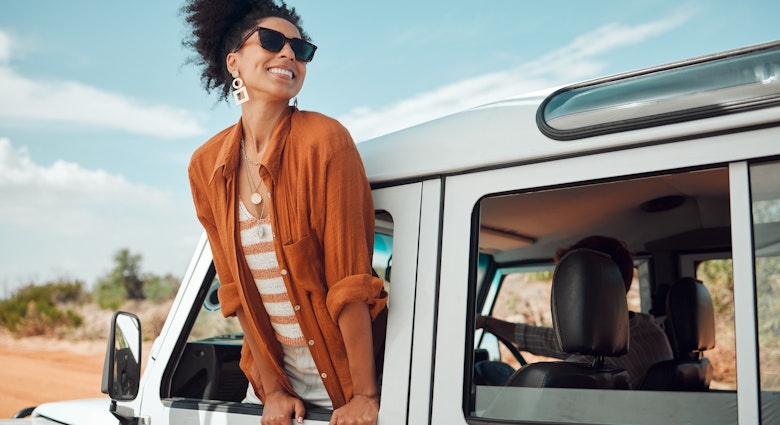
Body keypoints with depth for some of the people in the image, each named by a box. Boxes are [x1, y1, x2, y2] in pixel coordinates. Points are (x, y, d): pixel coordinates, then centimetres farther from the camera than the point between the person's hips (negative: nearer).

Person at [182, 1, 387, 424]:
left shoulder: (324, 141, -17)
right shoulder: (206, 166, -3)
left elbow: (349, 282, -19)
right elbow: (236, 289, 0)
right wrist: (272, 389, -1)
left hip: (345, 374, -4)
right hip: (275, 373, 4)